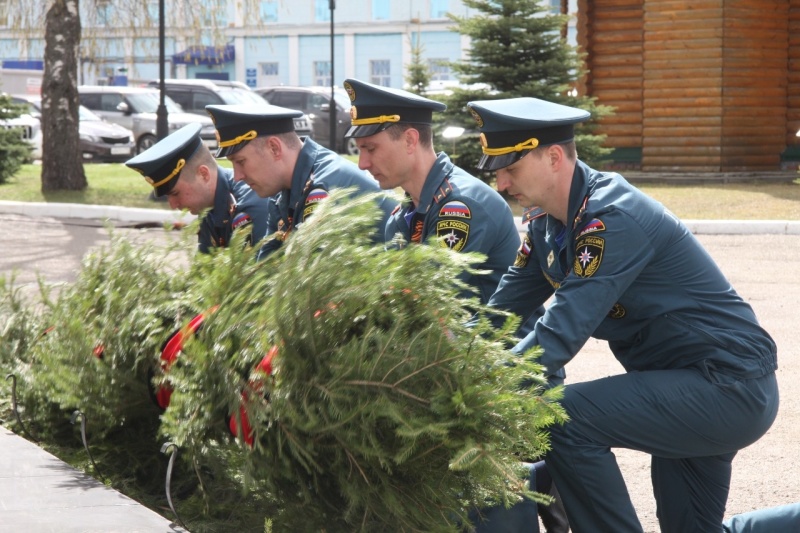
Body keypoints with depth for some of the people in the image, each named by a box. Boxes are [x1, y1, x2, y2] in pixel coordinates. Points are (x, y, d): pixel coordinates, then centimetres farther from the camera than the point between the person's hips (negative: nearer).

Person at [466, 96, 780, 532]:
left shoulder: (613, 218, -24)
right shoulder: (547, 221, 4)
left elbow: (560, 335, -29)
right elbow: (504, 308, 7)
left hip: (731, 387, -10)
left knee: (562, 418, -22)